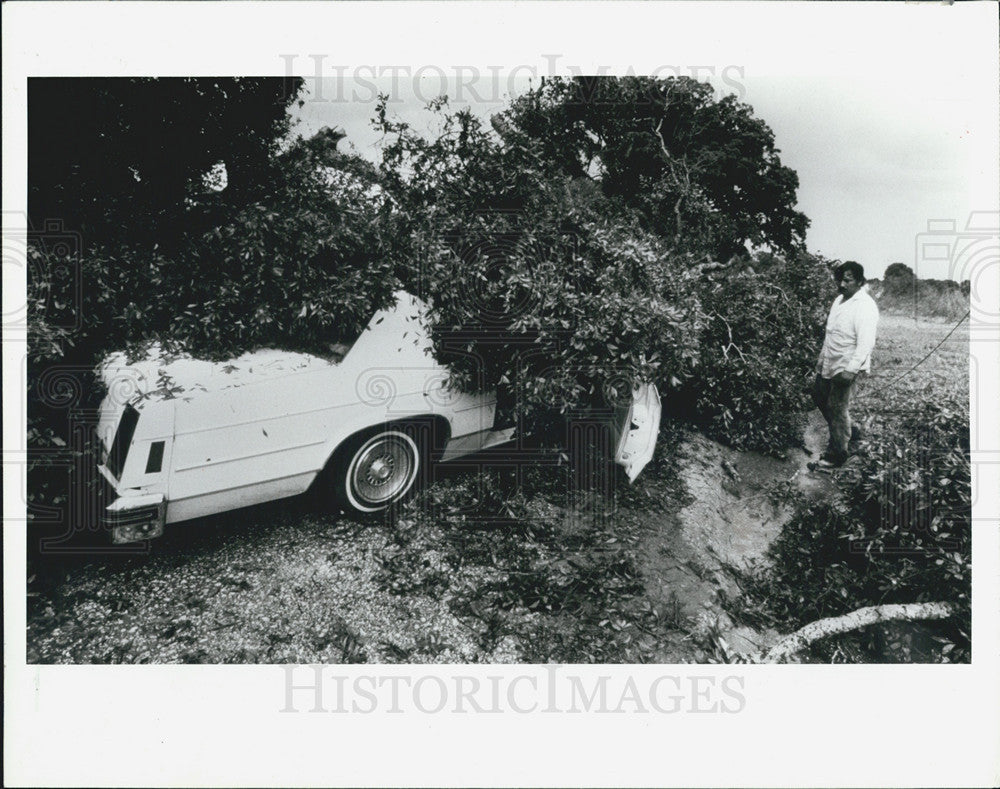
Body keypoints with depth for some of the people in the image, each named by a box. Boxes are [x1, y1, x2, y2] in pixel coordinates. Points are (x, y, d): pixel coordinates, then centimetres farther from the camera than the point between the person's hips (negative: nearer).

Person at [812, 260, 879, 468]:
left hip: (846, 367, -9)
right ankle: (851, 432, 36)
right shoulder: (839, 300, 10)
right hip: (829, 364, 9)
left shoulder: (865, 307, -19)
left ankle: (838, 453, 14)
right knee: (819, 396, 19)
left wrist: (851, 370, -30)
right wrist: (822, 357, 21)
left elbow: (865, 343, -25)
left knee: (838, 409, -2)